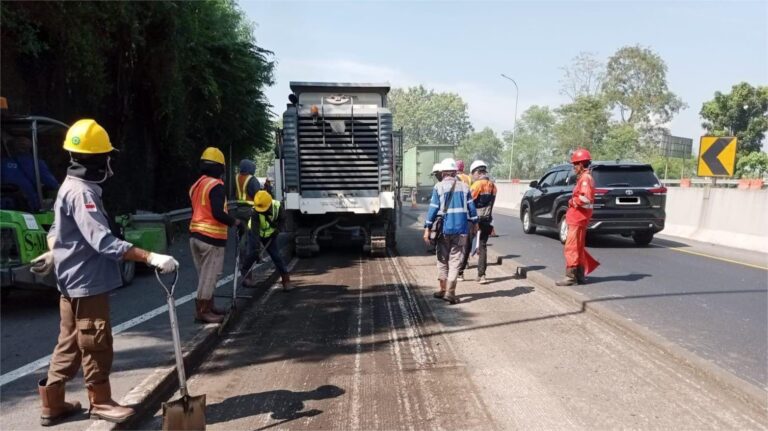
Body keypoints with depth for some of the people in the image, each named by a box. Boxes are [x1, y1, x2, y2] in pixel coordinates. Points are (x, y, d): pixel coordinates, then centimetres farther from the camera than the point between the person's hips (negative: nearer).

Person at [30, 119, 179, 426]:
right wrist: (151, 258, -38)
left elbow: (57, 230, 23)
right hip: (87, 284, -10)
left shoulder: (70, 187, 10)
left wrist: (51, 255, 37)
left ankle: (52, 404, 28)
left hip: (74, 282, 10)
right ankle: (100, 403, 19)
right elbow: (103, 241, -33)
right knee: (96, 346, 4)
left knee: (70, 345, 18)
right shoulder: (82, 192, -23)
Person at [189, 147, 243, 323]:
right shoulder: (216, 186, -15)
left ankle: (209, 307, 27)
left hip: (195, 234, 9)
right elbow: (218, 213, -23)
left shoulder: (196, 185, 13)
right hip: (211, 237, -9)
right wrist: (236, 222, -10)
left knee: (205, 274, 17)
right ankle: (202, 312, 4)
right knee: (209, 276, -1)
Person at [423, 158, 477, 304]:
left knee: (442, 259, 14)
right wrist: (474, 222, 17)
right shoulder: (464, 187, 4)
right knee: (455, 260, 3)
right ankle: (450, 292, -4)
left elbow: (433, 209, -8)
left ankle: (443, 289, 21)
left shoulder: (439, 187, -4)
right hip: (461, 229, 1)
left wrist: (427, 228, -5)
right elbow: (471, 207, 5)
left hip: (444, 228, -1)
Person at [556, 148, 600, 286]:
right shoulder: (583, 177, 17)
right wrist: (574, 202, 5)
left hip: (578, 218, -11)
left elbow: (586, 198, -27)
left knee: (570, 248, -8)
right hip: (577, 218, 11)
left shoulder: (585, 178, -15)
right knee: (578, 248, 15)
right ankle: (580, 274, 22)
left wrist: (573, 201, -13)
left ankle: (571, 276, -5)